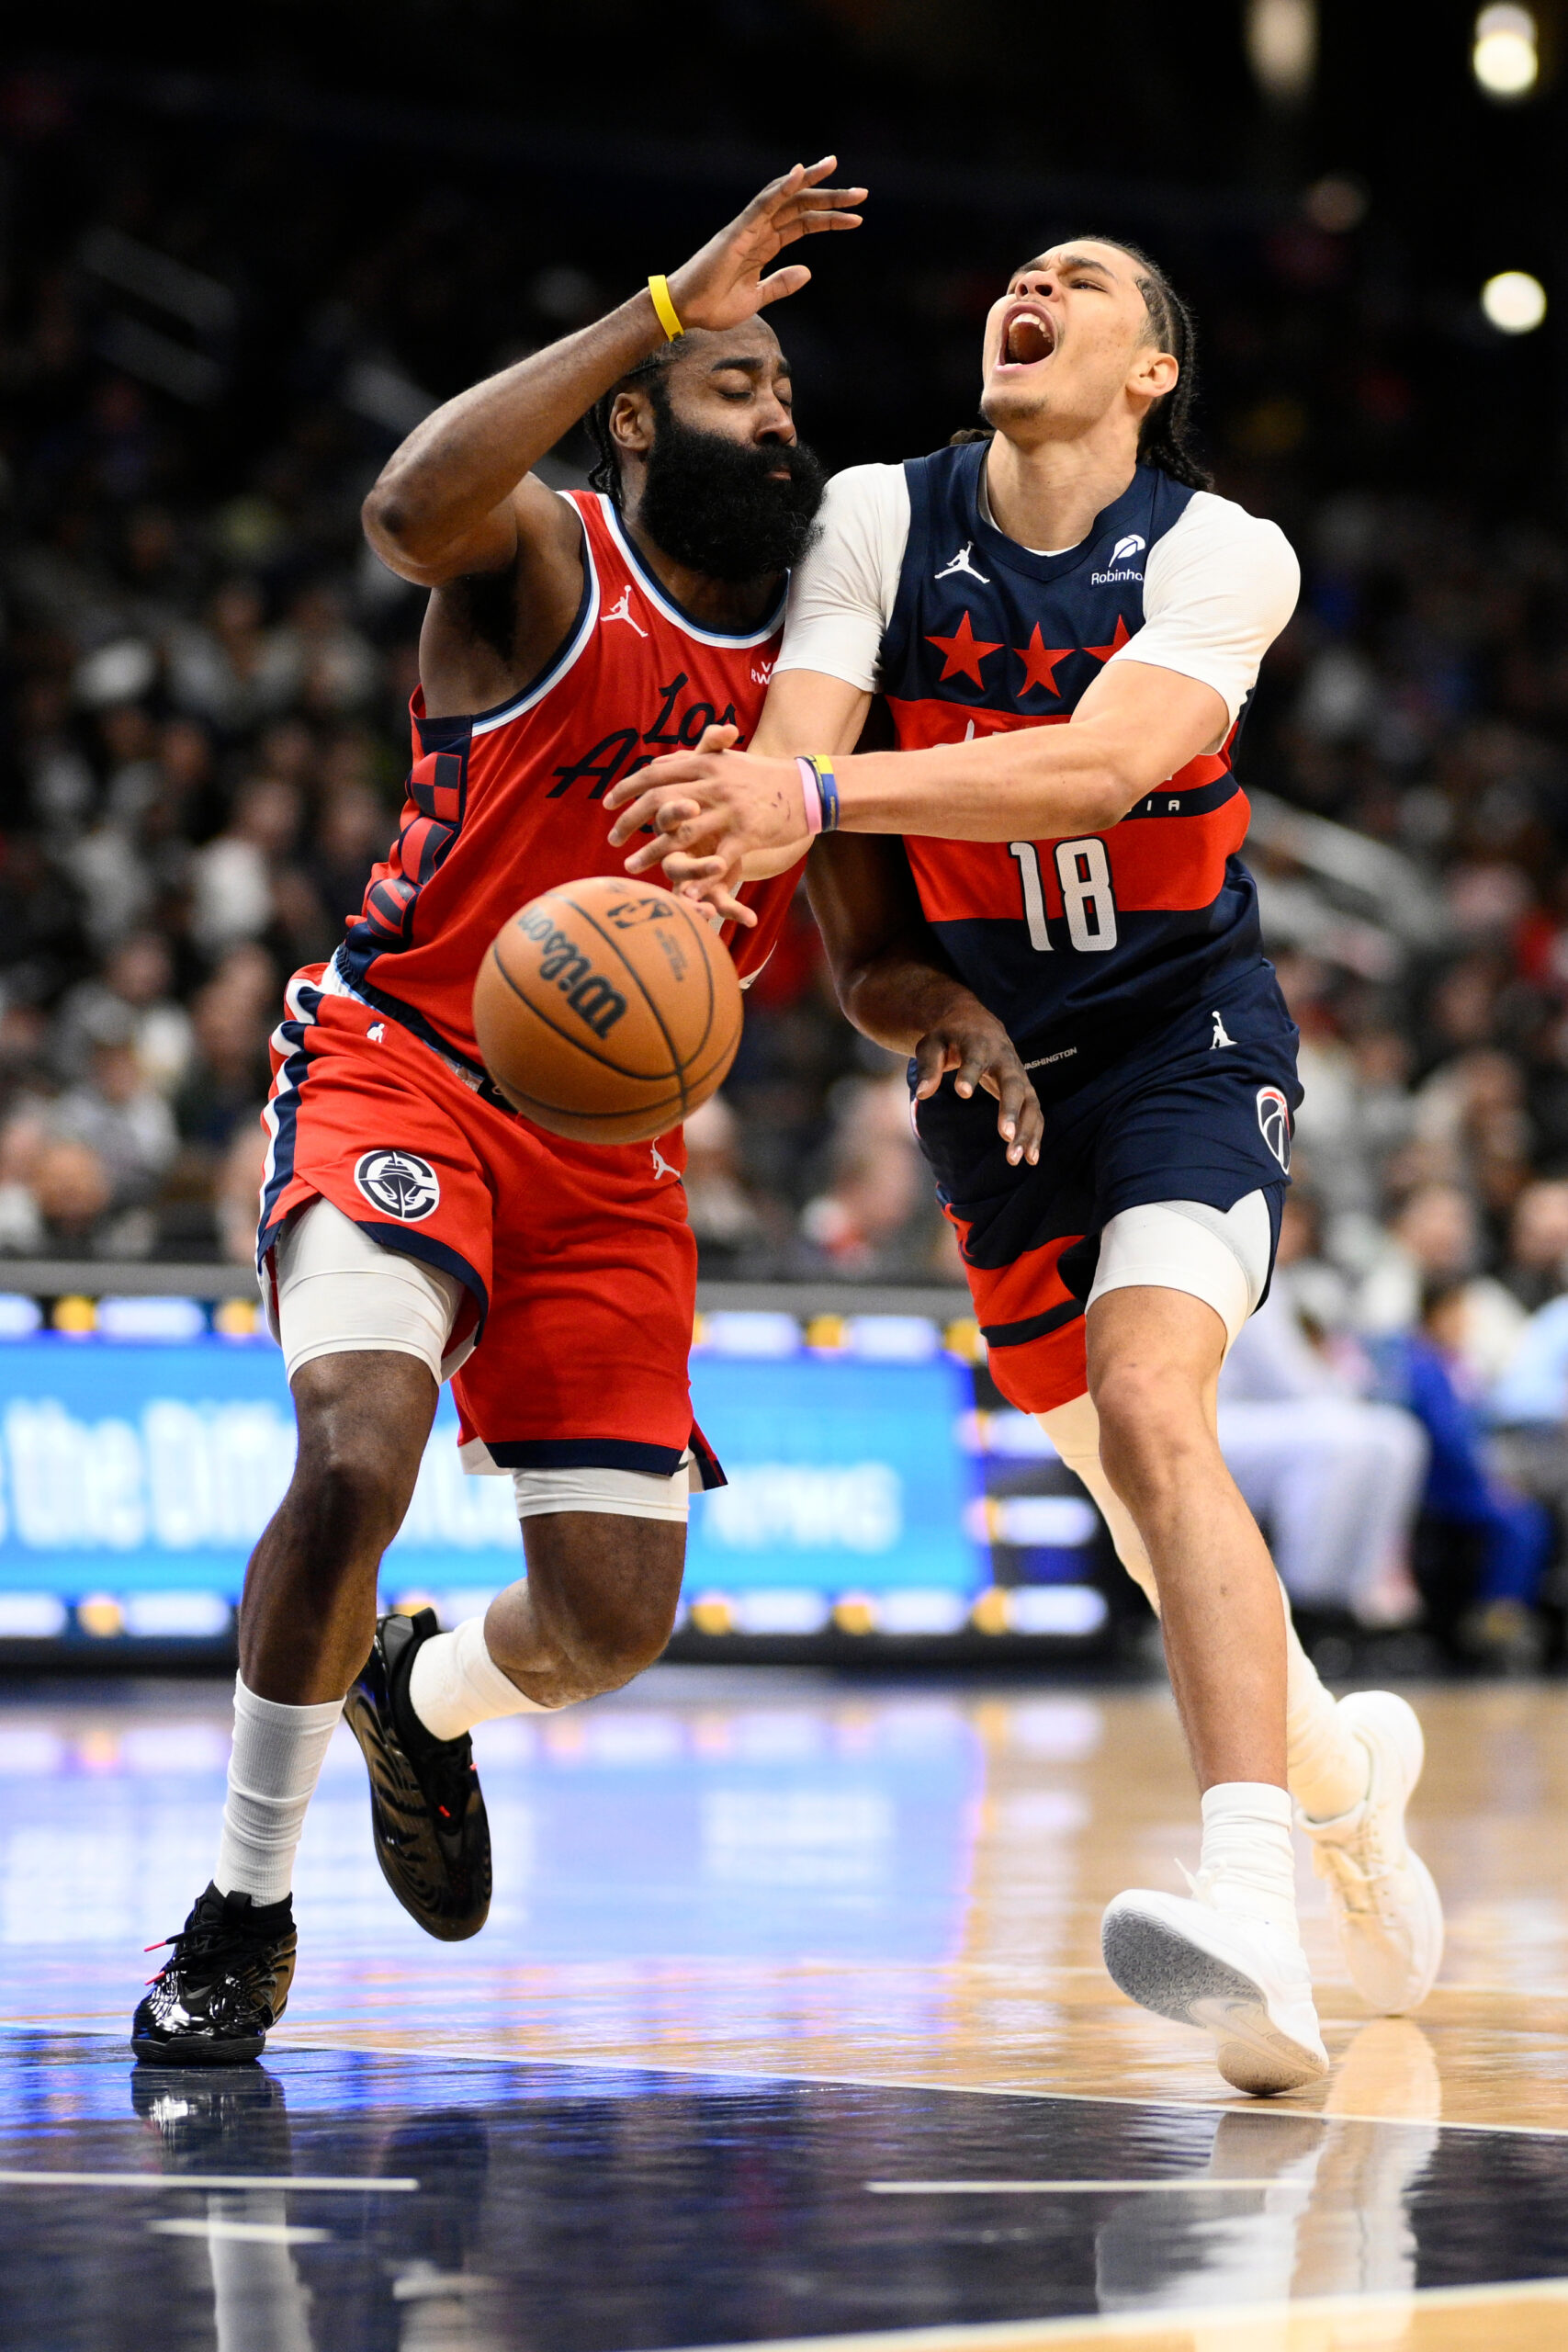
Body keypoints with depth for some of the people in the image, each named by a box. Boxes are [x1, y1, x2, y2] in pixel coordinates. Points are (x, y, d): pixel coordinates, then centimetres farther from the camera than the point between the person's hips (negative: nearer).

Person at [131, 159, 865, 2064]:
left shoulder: (807, 657, 5)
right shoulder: (542, 558, -11)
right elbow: (408, 509, -36)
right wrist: (664, 307, -36)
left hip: (615, 1139, 5)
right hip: (400, 1064, -5)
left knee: (613, 1621, -2)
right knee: (359, 1449, -30)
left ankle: (422, 1698, 37)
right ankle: (246, 1912, -9)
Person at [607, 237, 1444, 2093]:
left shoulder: (1222, 555, -15)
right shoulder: (881, 520, -6)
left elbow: (1101, 765, -33)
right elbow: (795, 757, -18)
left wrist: (817, 790, -46)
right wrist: (886, 974, -37)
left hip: (1187, 1040, -4)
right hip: (988, 1053, 4)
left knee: (1148, 1404, -27)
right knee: (1127, 1478, 14)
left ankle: (1258, 1929, -39)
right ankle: (1342, 1767, 44)